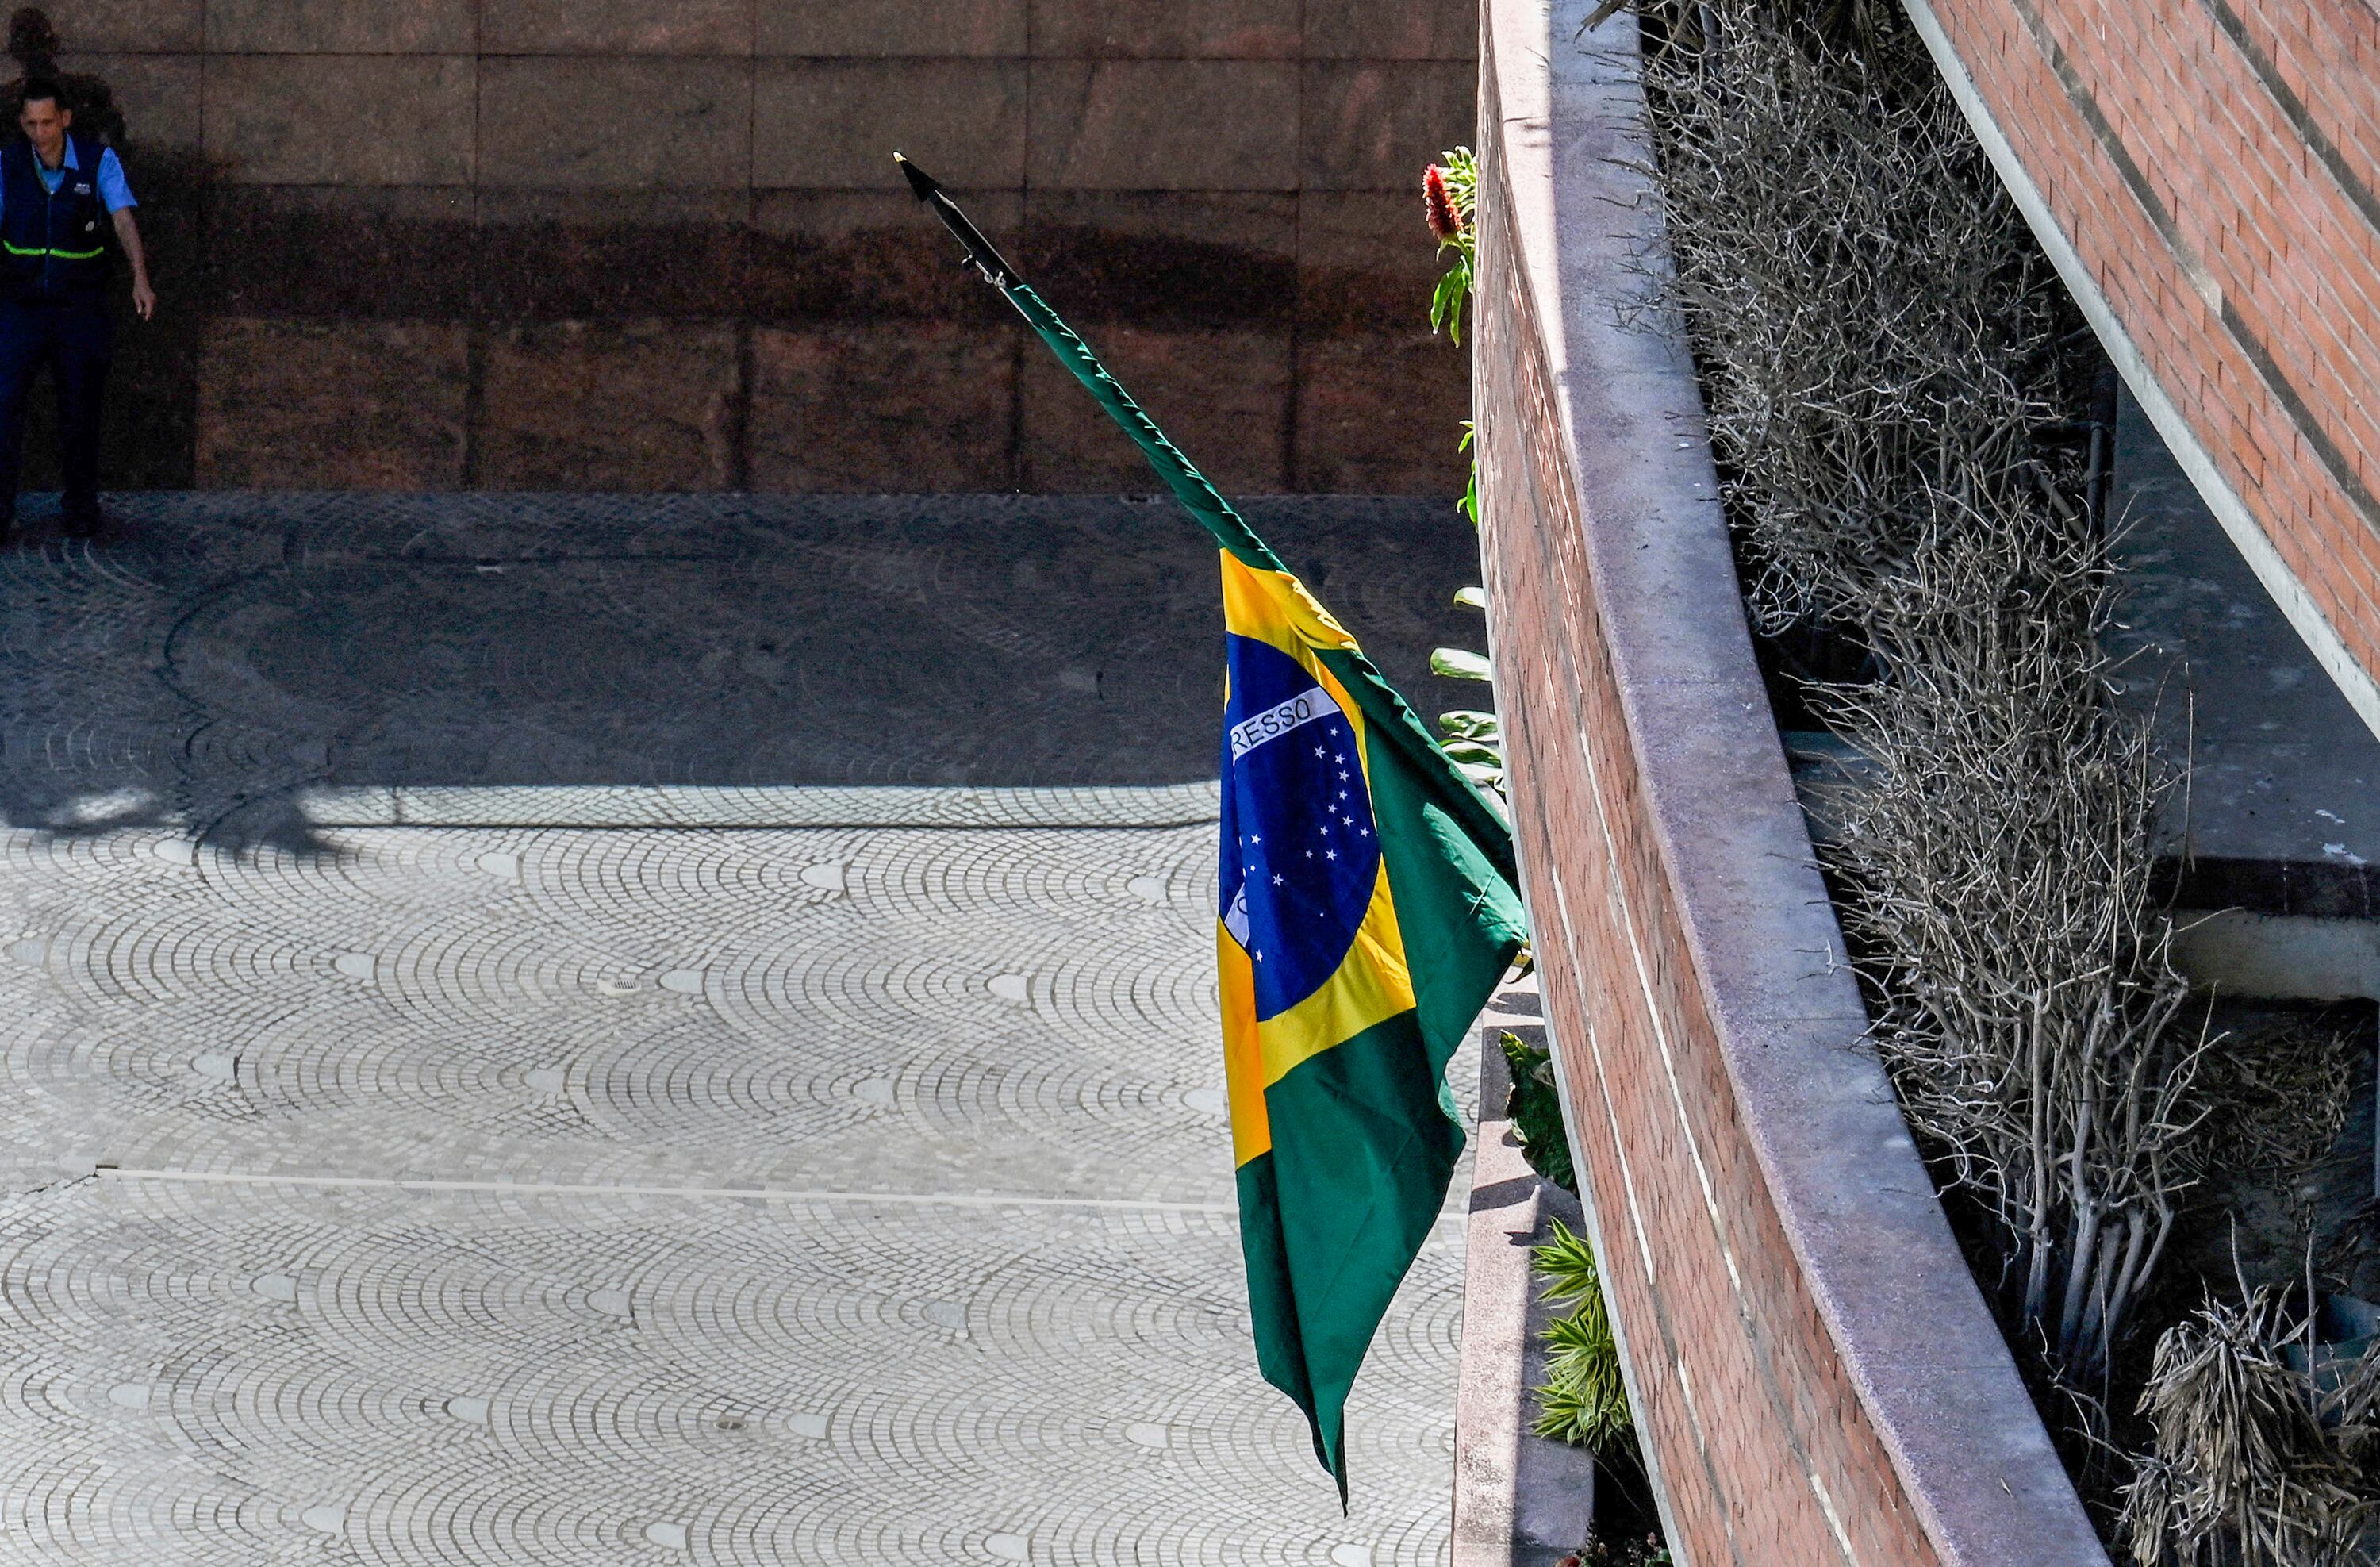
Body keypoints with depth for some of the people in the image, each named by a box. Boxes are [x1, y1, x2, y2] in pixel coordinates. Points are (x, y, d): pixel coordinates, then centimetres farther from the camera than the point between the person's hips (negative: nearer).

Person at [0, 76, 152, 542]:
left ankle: (82, 508, 22)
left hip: (80, 309, 0)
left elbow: (124, 220, -17)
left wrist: (140, 278, -33)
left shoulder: (99, 161, -8)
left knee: (80, 412, 7)